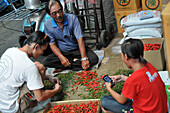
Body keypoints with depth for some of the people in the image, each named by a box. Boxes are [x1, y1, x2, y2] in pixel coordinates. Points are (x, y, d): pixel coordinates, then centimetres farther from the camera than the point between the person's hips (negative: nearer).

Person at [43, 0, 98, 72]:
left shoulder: (72, 18, -17)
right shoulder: (47, 25, -11)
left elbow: (80, 39, -22)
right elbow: (52, 44, -7)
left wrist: (84, 58, -32)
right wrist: (61, 57, -26)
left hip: (77, 49, 0)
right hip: (62, 52, 1)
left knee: (94, 59, -27)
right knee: (46, 62, -25)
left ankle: (63, 67, -19)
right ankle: (74, 61, -13)